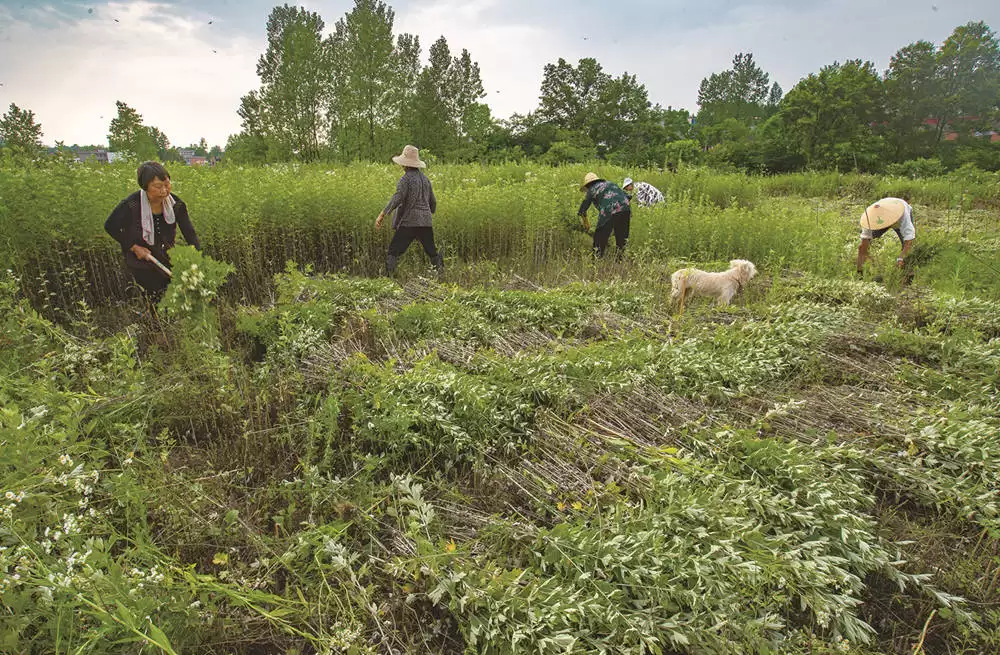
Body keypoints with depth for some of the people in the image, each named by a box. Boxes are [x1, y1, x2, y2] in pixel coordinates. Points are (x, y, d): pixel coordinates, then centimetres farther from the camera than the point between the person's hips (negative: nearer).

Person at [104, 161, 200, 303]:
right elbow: (110, 226, -9)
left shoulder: (176, 204, -15)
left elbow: (190, 233, -13)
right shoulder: (130, 205, -25)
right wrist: (133, 247, -16)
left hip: (168, 259, 4)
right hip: (143, 265, -3)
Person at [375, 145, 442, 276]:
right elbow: (433, 202, 23)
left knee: (393, 251, -2)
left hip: (409, 222, -6)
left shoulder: (406, 179, -7)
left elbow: (397, 198, -21)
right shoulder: (425, 179, 15)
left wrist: (382, 214, -27)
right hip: (426, 222, 6)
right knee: (432, 251, 15)